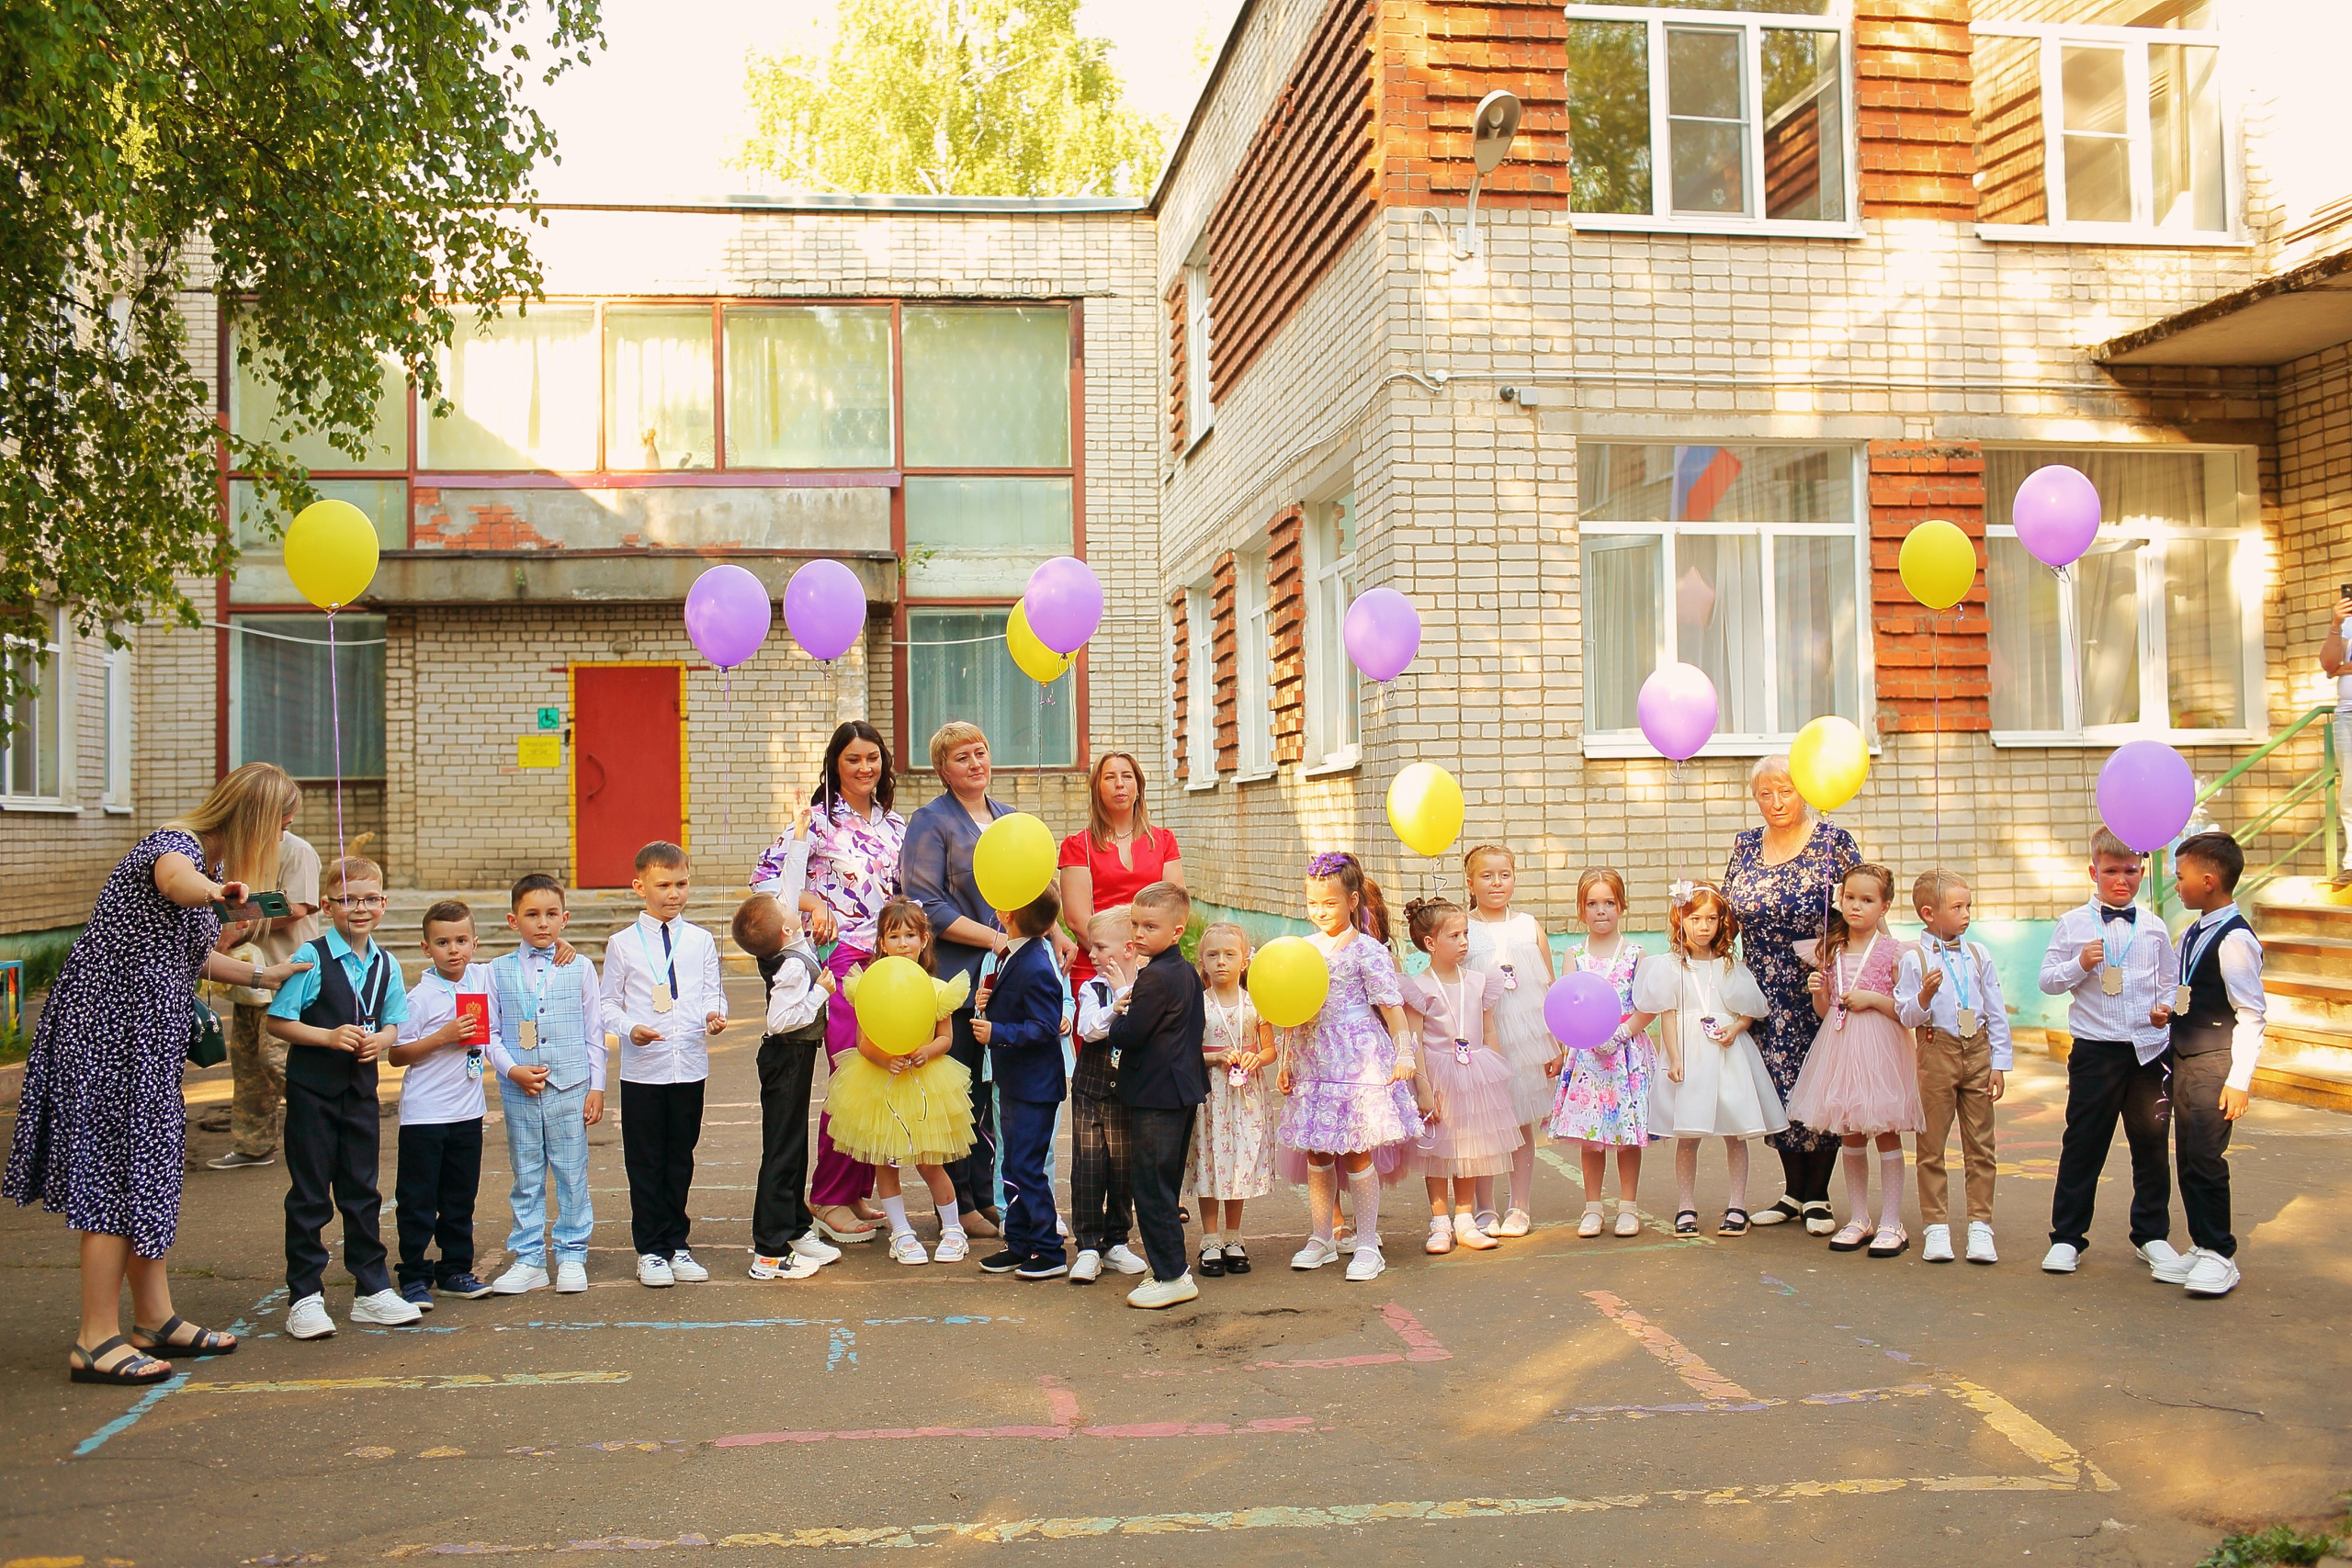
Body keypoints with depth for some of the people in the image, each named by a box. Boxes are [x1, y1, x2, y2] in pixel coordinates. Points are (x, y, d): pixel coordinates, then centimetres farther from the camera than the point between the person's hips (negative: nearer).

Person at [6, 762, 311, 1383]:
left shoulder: (208, 857, 16)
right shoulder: (177, 842, -15)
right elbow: (176, 880, -43)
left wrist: (264, 975, 35)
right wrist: (216, 890, -64)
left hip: (141, 1032, 10)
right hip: (111, 1024, -10)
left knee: (147, 1167, 13)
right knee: (119, 1169, -7)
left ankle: (155, 1319, 22)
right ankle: (96, 1342, 0)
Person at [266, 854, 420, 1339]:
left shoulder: (386, 965, 5)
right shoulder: (311, 959, -10)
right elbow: (278, 1021, -10)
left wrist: (381, 1040, -8)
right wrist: (328, 1037, -21)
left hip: (361, 1087, 5)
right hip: (312, 1087, -4)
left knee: (362, 1190, 12)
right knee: (309, 1194, 3)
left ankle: (371, 1290, 22)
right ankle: (304, 1297, 12)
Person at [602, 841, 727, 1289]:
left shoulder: (700, 941, 6)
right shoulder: (623, 944, 0)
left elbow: (712, 992, 7)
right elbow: (609, 1002, 3)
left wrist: (714, 1014, -14)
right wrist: (629, 1028, -16)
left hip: (690, 1066, 2)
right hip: (641, 1068, -2)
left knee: (681, 1159, 11)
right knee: (645, 1163, 5)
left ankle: (676, 1245, 24)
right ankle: (650, 1250, 17)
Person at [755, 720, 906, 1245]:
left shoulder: (896, 826, 15)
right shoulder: (818, 820, -1)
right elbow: (765, 875, -3)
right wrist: (812, 901, -14)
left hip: (889, 960, 5)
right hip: (840, 958, -5)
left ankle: (858, 1191, 18)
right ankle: (828, 1198, 4)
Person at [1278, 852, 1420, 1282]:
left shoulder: (1366, 949, -7)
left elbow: (1391, 1003, -7)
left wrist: (1404, 1053, -11)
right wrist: (1286, 1063, 15)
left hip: (1357, 1061, -5)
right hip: (1313, 1064, 6)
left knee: (1356, 1154, -1)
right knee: (1317, 1154, 11)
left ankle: (1368, 1245, 10)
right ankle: (1320, 1239, 23)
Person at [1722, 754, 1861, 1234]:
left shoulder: (1833, 840, -4)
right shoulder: (1745, 845, 8)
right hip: (1766, 992, 4)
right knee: (1778, 1085, 6)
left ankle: (1818, 1196, 13)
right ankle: (1793, 1191, 21)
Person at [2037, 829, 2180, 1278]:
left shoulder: (2153, 927, 8)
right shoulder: (2073, 924, 0)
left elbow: (2169, 983, 15)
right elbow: (2047, 981, 1)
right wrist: (2080, 964, -16)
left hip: (2149, 1049, 3)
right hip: (2095, 1050, -3)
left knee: (2152, 1143, 10)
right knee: (2083, 1144, 2)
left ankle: (2152, 1235, 25)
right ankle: (2067, 1237, 11)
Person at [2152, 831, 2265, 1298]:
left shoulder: (2235, 939, -16)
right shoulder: (2192, 934, 12)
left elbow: (2251, 1014, -17)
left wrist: (2240, 1079, -19)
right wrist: (2168, 1010, 5)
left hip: (2214, 1064, -9)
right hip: (2184, 1059, 9)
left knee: (2206, 1158, -6)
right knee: (2188, 1157, 14)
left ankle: (2219, 1256, 5)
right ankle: (2202, 1246, 24)